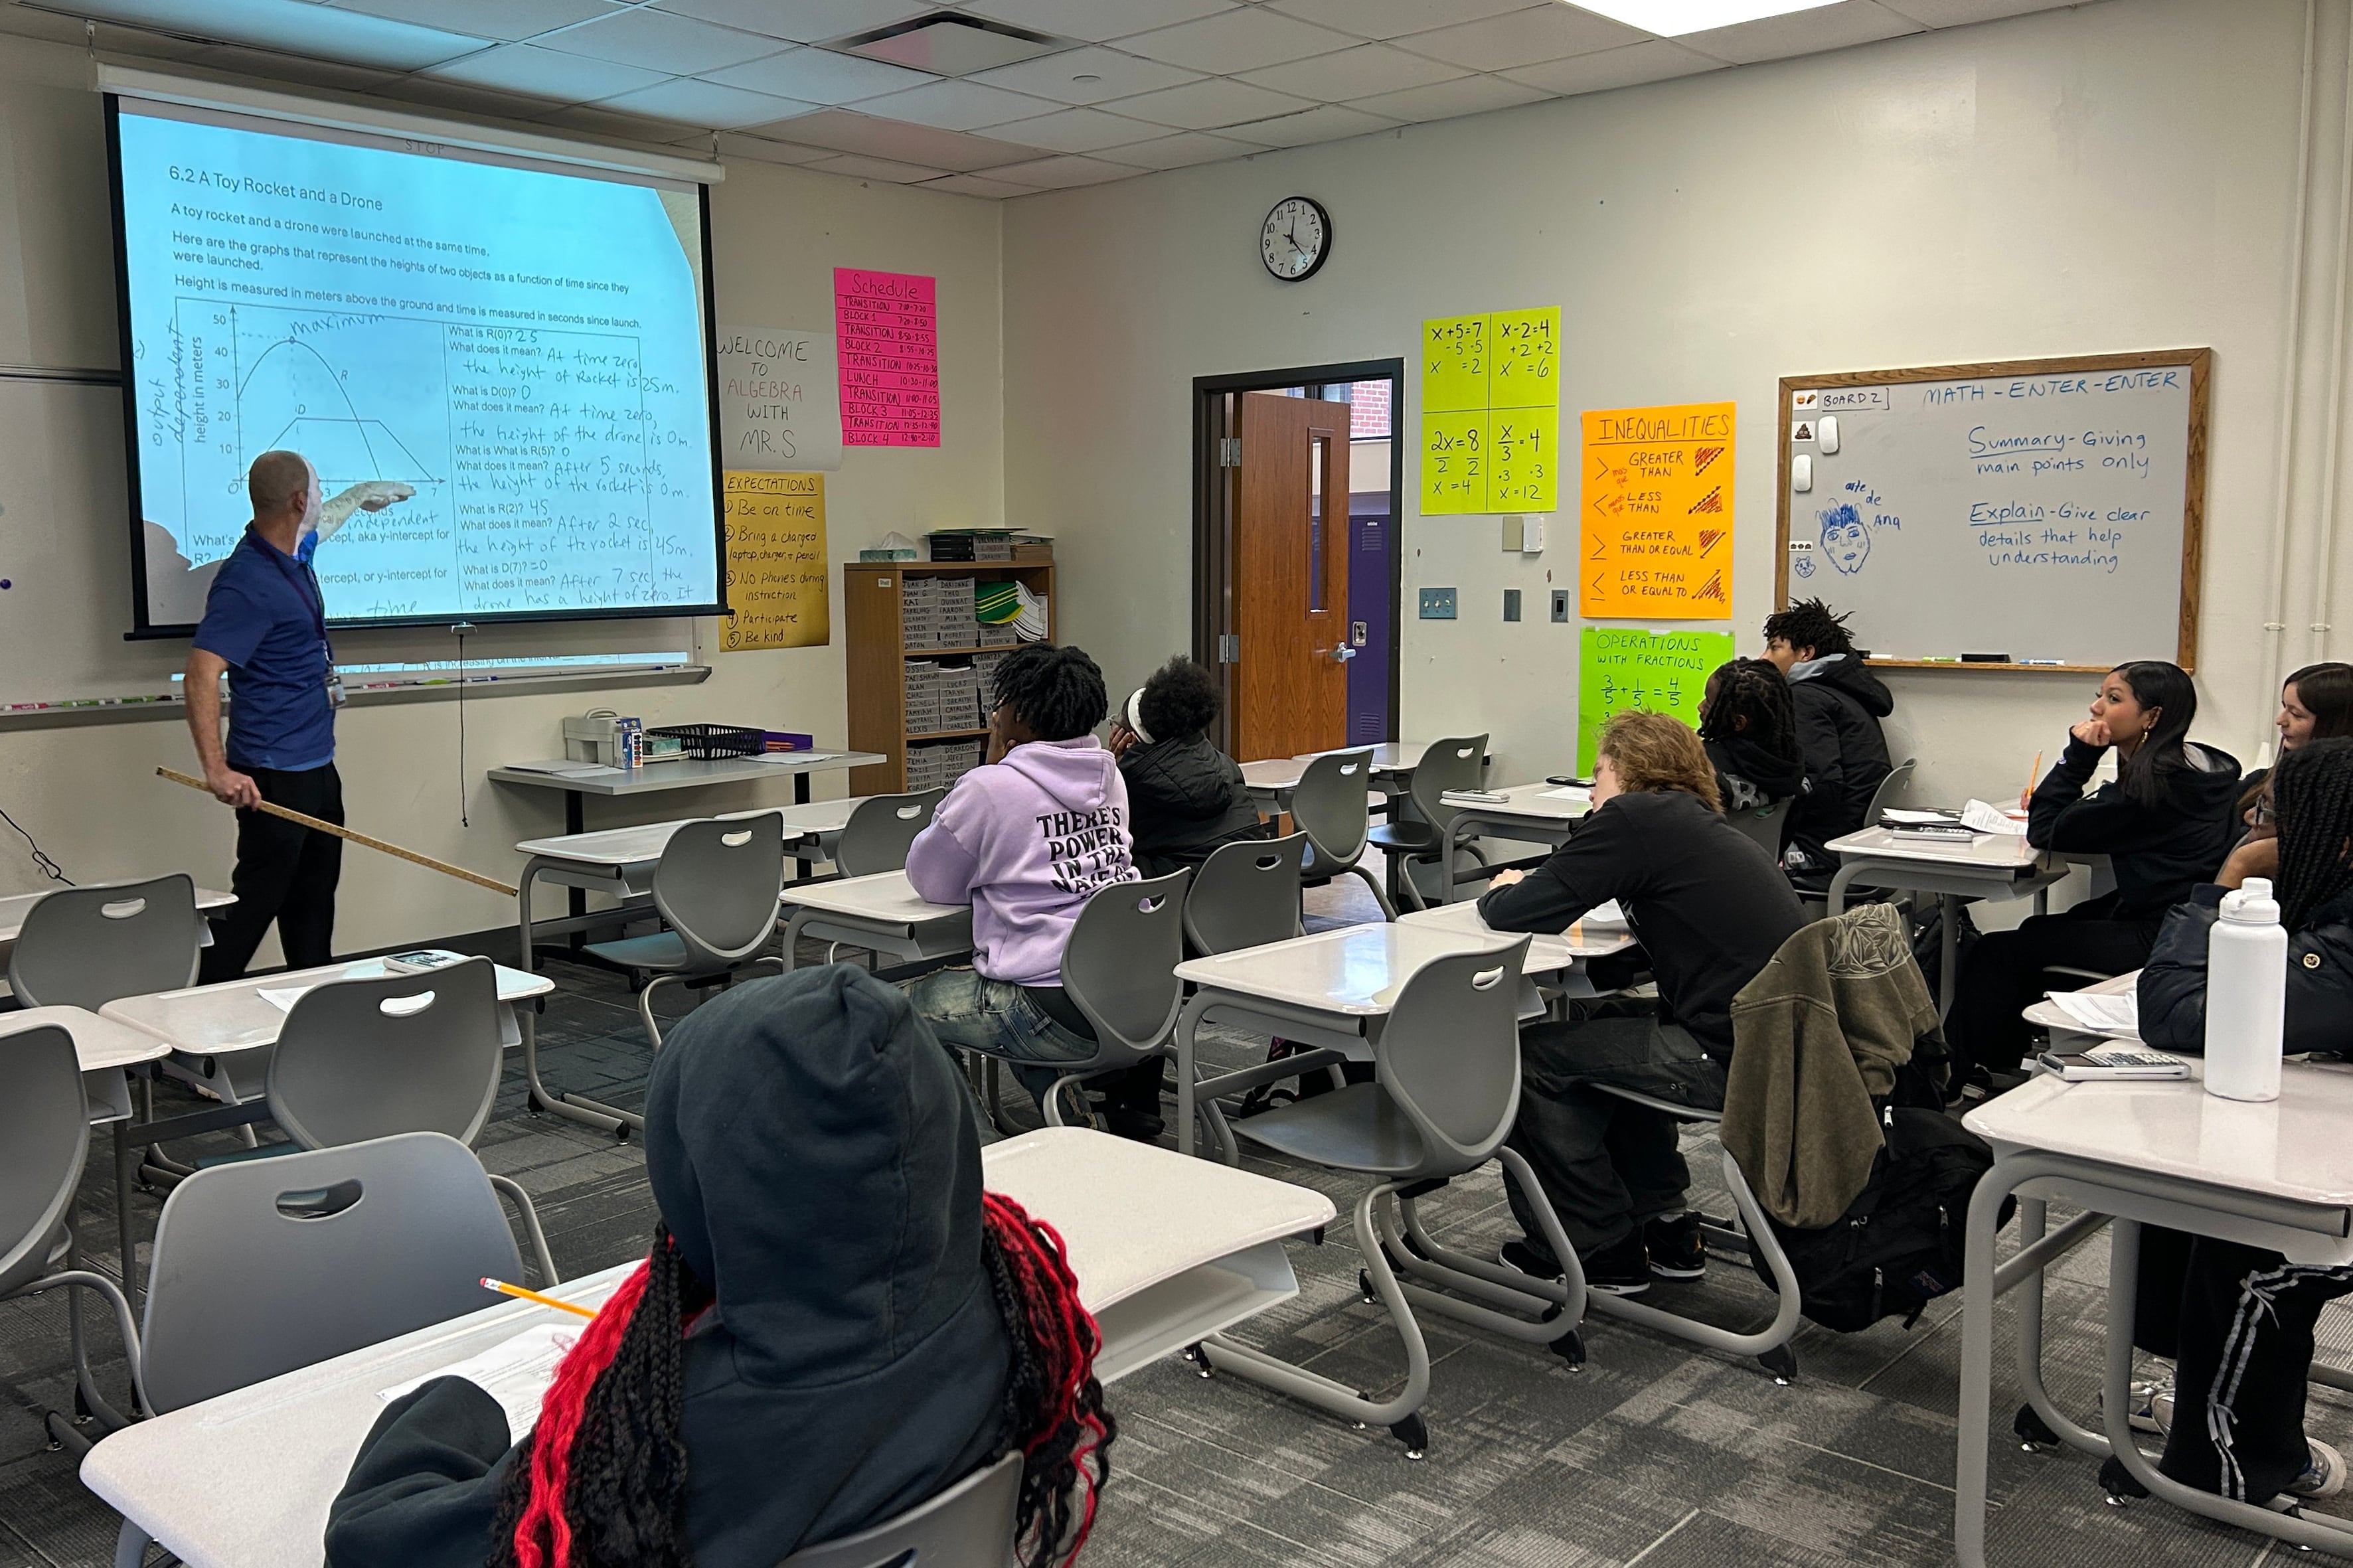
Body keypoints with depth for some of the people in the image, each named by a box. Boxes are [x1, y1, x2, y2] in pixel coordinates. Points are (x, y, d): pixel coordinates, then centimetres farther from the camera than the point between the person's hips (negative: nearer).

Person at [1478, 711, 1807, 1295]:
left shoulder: (1634, 817, -9)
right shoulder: (1707, 826, 18)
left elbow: (1514, 914, -10)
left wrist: (1500, 893, 15)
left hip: (1734, 1058, -9)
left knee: (1534, 1054, 2)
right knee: (1596, 1024, 27)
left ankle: (1601, 1250, 15)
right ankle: (1662, 1225, 31)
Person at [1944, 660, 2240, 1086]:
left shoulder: (2152, 783, -21)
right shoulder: (2194, 767, 10)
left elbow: (2044, 831, -15)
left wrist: (2079, 753, -14)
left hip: (2157, 939, -11)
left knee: (1995, 952, -5)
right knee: (2036, 930, 24)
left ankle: (1957, 1077, 9)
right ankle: (2004, 1059, 30)